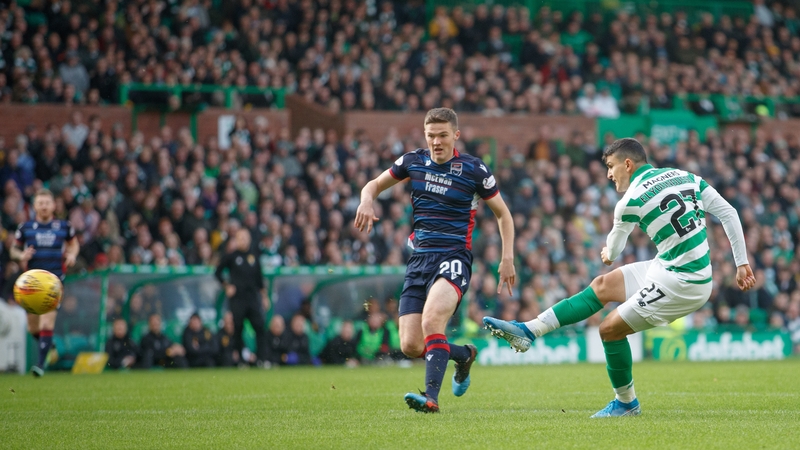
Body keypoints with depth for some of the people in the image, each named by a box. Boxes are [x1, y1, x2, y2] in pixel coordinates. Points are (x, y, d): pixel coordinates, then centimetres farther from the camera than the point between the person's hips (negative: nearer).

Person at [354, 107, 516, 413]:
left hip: (454, 258, -5)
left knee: (432, 319, -33)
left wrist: (507, 258, 0)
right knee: (411, 346, -3)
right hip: (419, 259, 5)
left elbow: (502, 213, 9)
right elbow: (375, 185, 21)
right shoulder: (413, 161, 7)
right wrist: (366, 201, -3)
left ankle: (431, 397, -36)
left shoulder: (474, 169, -2)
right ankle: (463, 355, 27)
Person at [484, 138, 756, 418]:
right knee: (603, 286, 13)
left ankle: (626, 403, 21)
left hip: (679, 284, -8)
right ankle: (529, 331, 14)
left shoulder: (631, 201, -12)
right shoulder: (685, 177, 6)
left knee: (610, 329, 3)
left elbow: (612, 252, 6)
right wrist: (742, 263, 8)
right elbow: (728, 213, 3)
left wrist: (608, 254, 31)